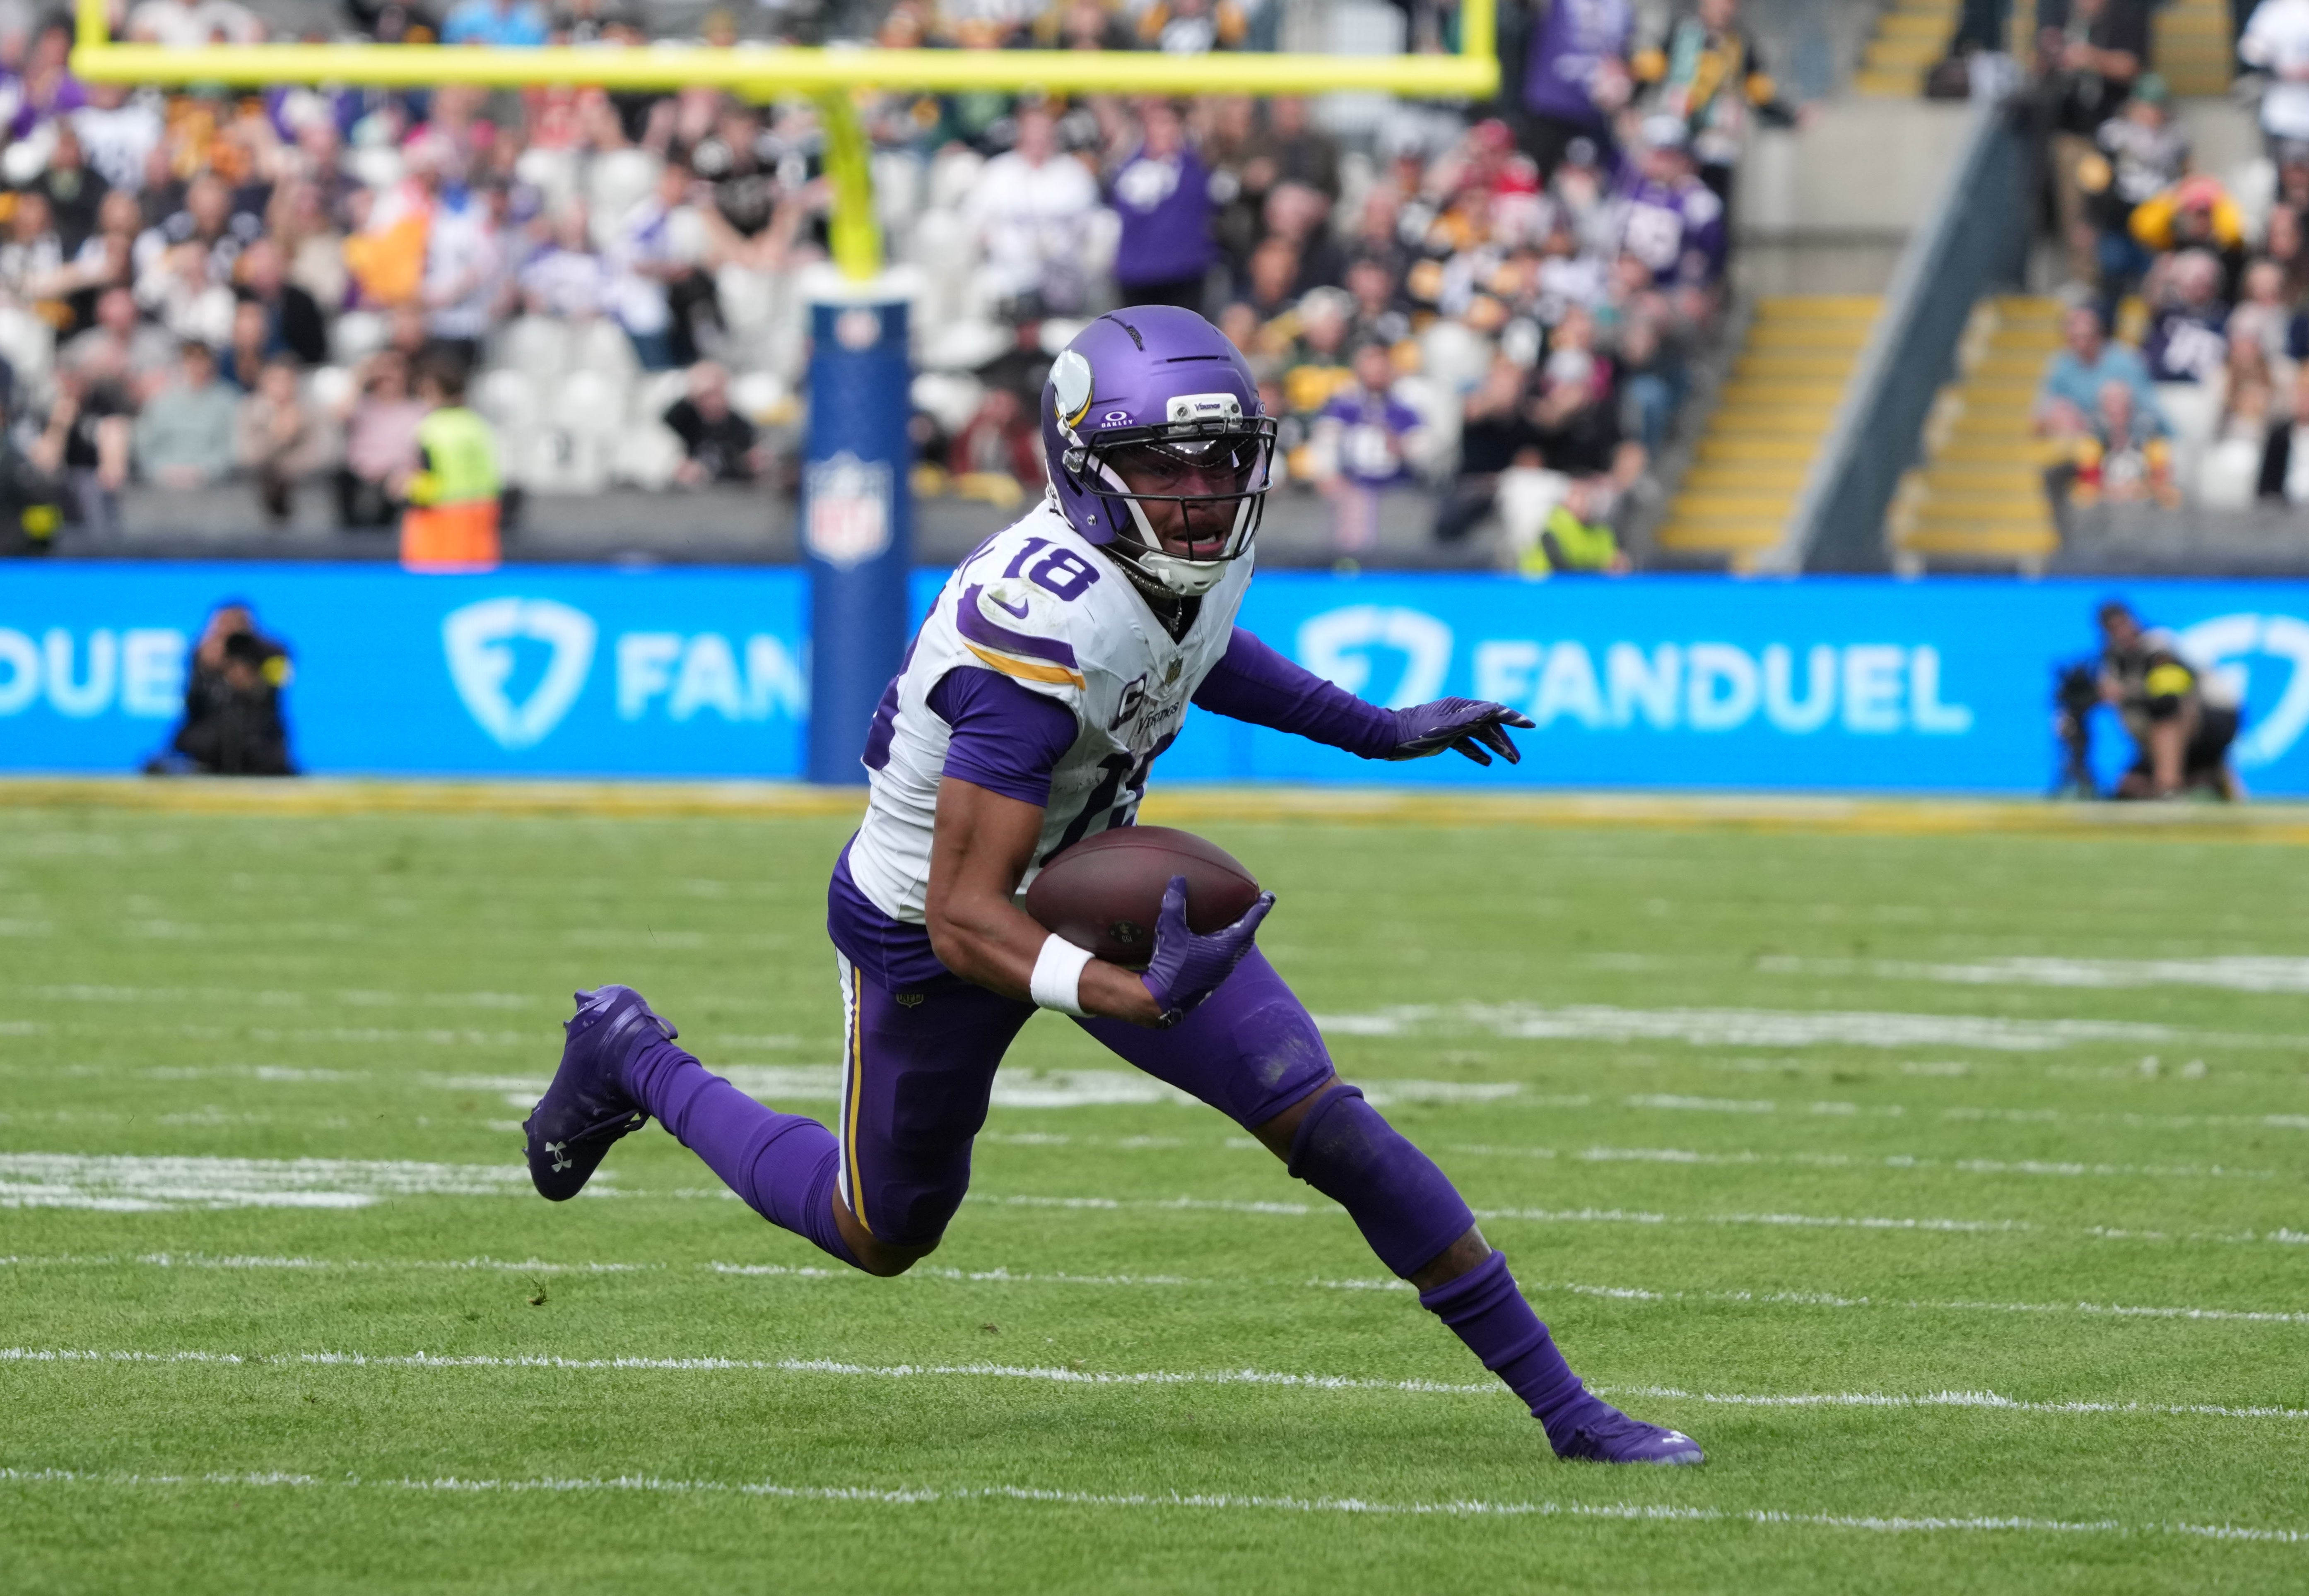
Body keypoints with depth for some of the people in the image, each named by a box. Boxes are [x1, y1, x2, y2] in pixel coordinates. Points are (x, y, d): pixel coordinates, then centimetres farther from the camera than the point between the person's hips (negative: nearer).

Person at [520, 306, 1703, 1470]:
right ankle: (629, 1060, 40)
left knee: (1326, 1123, -9)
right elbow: (964, 918, -40)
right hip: (924, 925, -6)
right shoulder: (1040, 631, -40)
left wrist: (1375, 731, 14)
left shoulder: (1208, 547, -14)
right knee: (884, 1233, 16)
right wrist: (1136, 999, -55)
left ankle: (1561, 1405, -1)